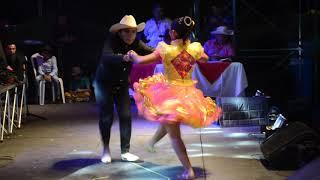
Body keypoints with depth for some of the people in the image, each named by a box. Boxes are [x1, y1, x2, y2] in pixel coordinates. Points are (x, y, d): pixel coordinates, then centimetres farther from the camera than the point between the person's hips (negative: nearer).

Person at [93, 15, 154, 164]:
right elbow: (106, 57, -45)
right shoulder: (112, 41, -27)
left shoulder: (135, 43, -14)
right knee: (106, 117, 0)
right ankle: (106, 150, 21)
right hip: (104, 84, -4)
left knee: (126, 116, -2)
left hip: (122, 85, 4)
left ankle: (125, 152, 9)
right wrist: (123, 57, -62)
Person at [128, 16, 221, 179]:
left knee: (174, 135, 6)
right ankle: (153, 141, 51)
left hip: (171, 94, -5)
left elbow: (141, 61, -13)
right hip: (188, 93, 5)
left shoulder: (166, 50, -17)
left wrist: (133, 54, 8)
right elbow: (205, 59, 18)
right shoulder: (195, 48, -6)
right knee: (168, 123, 32)